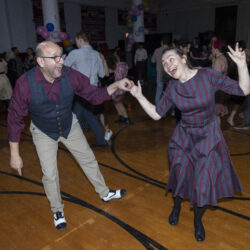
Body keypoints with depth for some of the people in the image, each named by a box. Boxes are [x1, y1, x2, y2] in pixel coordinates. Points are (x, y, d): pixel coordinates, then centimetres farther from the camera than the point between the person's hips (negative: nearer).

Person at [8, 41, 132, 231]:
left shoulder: (70, 75, -23)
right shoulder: (25, 83, -29)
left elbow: (94, 95, -11)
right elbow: (15, 118, -19)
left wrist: (116, 86, -29)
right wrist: (15, 154, -14)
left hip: (70, 126, 3)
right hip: (44, 133, -2)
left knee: (89, 160, 12)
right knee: (50, 174, 2)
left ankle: (104, 193, 37)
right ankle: (57, 210, 31)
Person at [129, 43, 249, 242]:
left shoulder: (207, 75, -17)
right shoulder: (172, 88, -8)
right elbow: (157, 114, -1)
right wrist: (139, 96, -9)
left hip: (209, 138, -2)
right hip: (183, 138, 2)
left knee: (204, 183, 2)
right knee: (180, 177, 10)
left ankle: (198, 220, 34)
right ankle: (177, 207, 45)